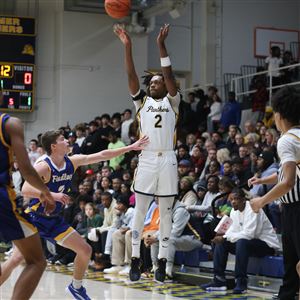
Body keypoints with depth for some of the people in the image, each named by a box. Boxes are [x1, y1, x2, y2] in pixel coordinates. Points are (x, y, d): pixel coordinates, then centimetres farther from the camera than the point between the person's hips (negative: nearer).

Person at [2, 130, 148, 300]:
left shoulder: (73, 162, -1)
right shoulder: (44, 167, -21)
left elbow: (102, 156, 4)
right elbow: (25, 190, -34)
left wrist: (131, 147, 4)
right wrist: (52, 194, -43)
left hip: (54, 220, 7)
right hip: (34, 218, -7)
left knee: (86, 251, 6)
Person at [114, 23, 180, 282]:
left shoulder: (172, 102, 9)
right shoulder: (142, 102, 13)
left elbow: (169, 74, -4)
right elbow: (131, 76, 2)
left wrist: (161, 45, -12)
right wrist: (128, 46, -8)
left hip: (167, 160, -1)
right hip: (146, 159, 1)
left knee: (165, 213, 4)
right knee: (140, 211, 1)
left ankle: (162, 261, 9)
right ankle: (136, 260, 7)